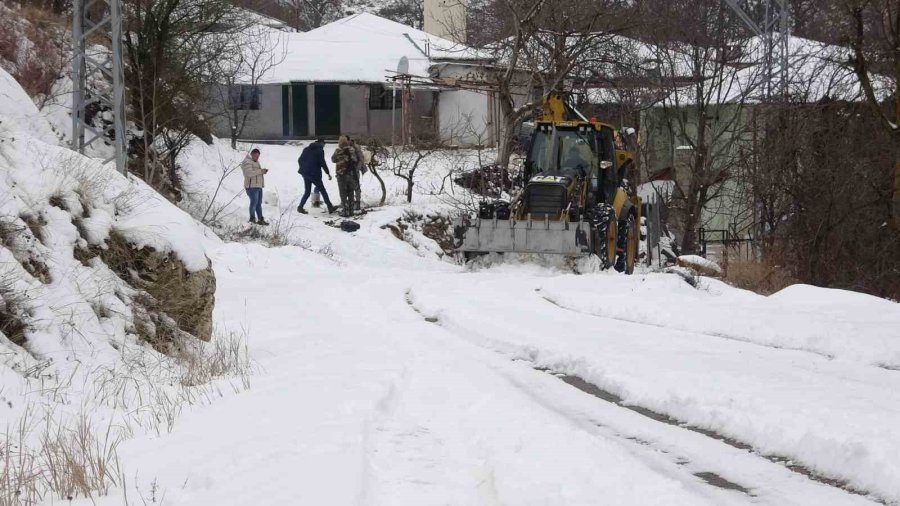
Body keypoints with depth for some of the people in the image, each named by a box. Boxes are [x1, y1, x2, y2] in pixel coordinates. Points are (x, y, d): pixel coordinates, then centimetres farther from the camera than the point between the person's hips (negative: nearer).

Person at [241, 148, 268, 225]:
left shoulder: (256, 162, 20)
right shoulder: (247, 162, -12)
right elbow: (249, 173, -24)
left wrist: (263, 171, 7)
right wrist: (260, 171, -22)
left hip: (258, 186, 10)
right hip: (252, 186, -10)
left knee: (259, 203, 10)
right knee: (254, 202, -9)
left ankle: (260, 219, 14)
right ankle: (252, 219, -1)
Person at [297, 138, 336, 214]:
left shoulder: (306, 149, 14)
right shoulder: (320, 150, -6)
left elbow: (299, 160, 15)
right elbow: (322, 162, -11)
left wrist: (303, 169, 26)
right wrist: (328, 173, -6)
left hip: (305, 173, 6)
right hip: (314, 174, -6)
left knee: (307, 191, 13)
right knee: (323, 191, 3)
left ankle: (300, 207, 1)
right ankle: (330, 207, 4)